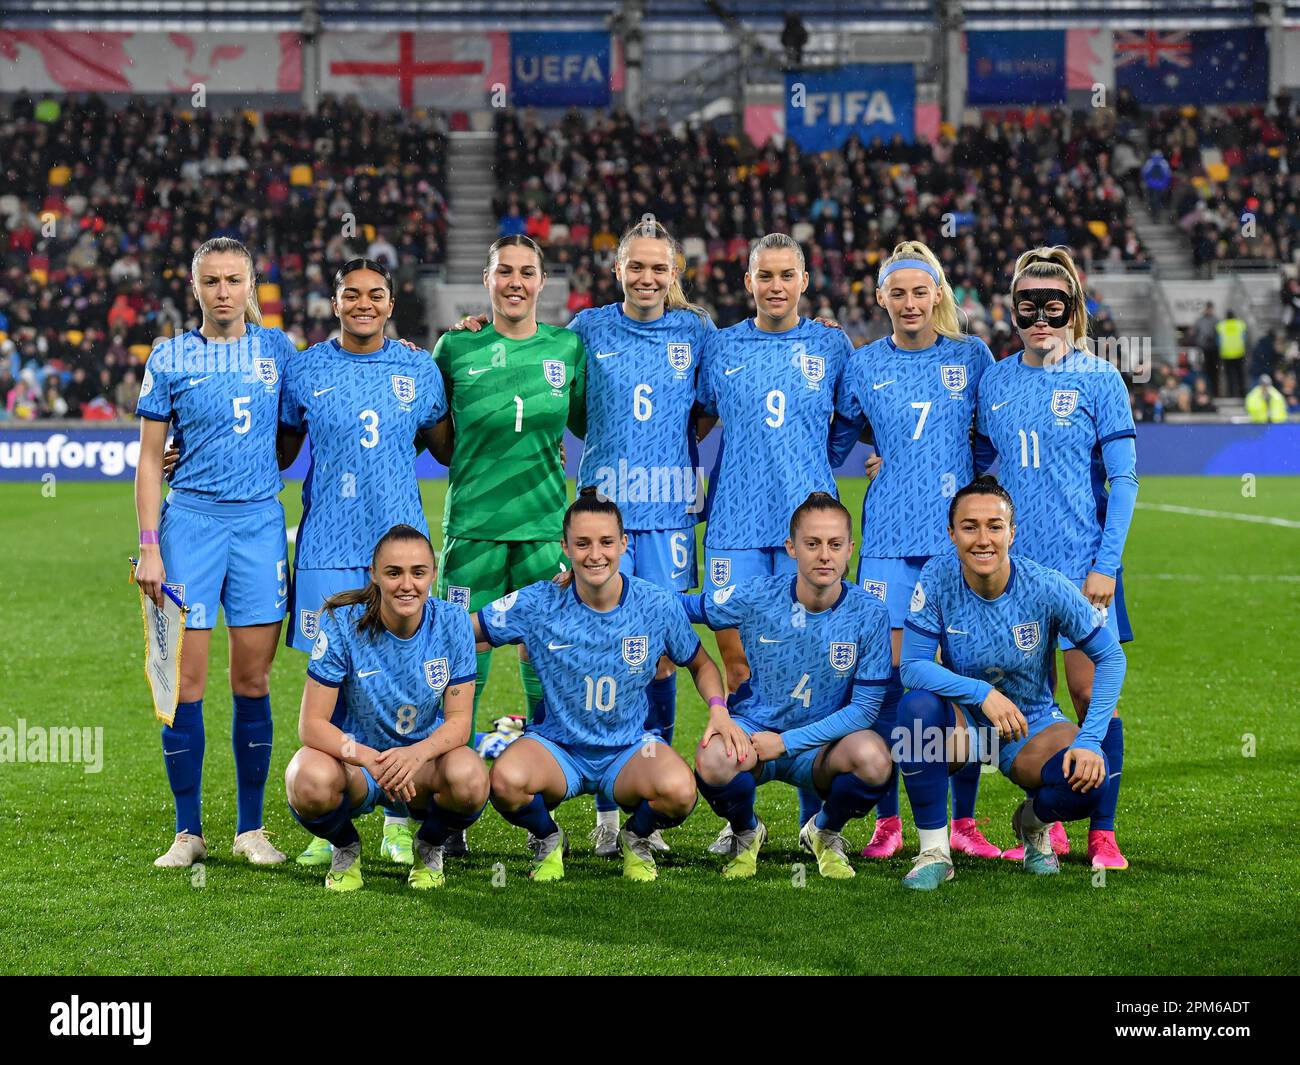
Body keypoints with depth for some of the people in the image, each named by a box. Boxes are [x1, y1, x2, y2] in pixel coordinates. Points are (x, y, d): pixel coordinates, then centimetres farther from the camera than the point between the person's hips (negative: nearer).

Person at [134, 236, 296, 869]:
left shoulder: (276, 349, 7)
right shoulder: (170, 358, 2)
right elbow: (149, 459, 3)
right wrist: (148, 545, -3)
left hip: (260, 523, 1)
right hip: (190, 520, -1)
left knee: (253, 679, 3)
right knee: (186, 679, -2)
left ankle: (250, 828, 12)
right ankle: (188, 832, 7)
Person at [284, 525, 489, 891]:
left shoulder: (452, 623, -11)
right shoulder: (343, 624, -17)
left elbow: (459, 720, -10)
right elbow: (312, 725, -18)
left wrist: (416, 754, -33)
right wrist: (371, 760, -36)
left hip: (424, 759, 1)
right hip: (353, 754, -1)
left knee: (470, 778, -33)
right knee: (311, 782, -37)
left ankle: (429, 848, 3)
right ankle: (346, 848, 1)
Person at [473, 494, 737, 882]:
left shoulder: (658, 606, -7)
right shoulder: (537, 604, -10)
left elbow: (700, 664, 9)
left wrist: (718, 708, -9)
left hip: (629, 748, 0)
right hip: (556, 745, 0)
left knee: (678, 791, -34)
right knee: (505, 780, -34)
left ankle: (636, 838, 5)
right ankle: (547, 840, 3)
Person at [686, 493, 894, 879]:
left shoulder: (869, 614, -12)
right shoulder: (756, 597, -11)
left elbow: (864, 707, -11)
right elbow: (685, 608, 4)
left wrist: (787, 742, -17)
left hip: (820, 744, 0)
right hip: (753, 729, 0)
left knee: (874, 757, -33)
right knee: (712, 759, -35)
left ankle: (825, 832, 3)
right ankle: (746, 834, 3)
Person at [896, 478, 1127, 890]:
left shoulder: (1046, 588, -19)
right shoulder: (938, 579, -17)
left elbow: (1111, 658, -11)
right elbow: (912, 666, -19)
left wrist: (1089, 740, -23)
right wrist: (982, 693, -34)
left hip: (1033, 725, 0)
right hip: (962, 720, 0)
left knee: (1089, 779, -30)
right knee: (917, 705, -34)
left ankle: (1034, 821, 10)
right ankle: (934, 852, -19)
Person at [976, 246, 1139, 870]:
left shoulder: (1099, 380, -4)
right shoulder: (995, 382, 7)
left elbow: (1124, 479, -5)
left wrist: (1106, 564, -11)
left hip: (1083, 565, -4)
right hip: (1016, 563, 4)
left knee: (1091, 694, -3)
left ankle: (1102, 833, 3)